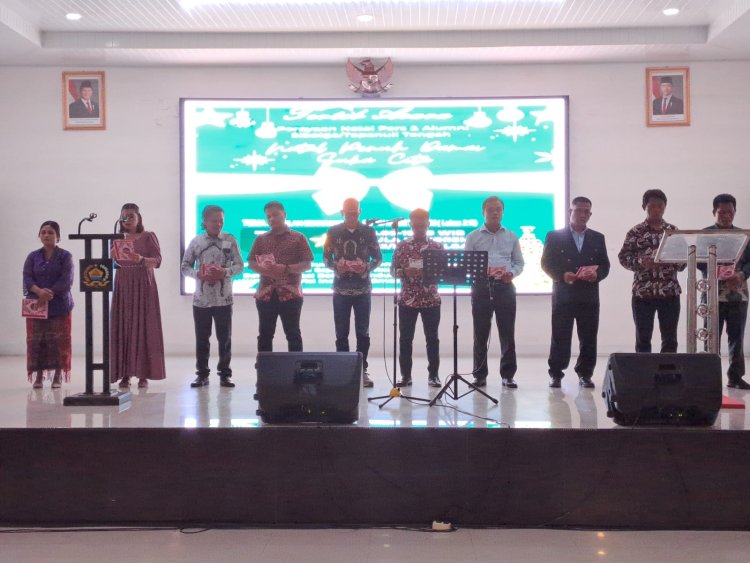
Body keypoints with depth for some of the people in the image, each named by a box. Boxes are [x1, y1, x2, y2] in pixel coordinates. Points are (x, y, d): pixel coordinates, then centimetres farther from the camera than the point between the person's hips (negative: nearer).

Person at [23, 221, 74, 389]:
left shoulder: (65, 256, 1)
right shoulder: (33, 257, 9)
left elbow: (66, 280, -9)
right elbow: (27, 278, -2)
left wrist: (50, 293, -19)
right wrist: (39, 291, -21)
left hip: (59, 305, -2)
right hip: (36, 305, 2)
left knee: (58, 340, -1)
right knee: (36, 340, 0)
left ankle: (58, 375, 7)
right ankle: (39, 375, 6)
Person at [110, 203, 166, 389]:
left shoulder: (148, 237, 3)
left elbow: (158, 260, -6)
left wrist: (142, 259, -25)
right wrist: (112, 258, -11)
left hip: (143, 285, -3)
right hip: (123, 285, 3)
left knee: (142, 327, -5)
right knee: (122, 328, -3)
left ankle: (143, 375, -2)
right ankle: (125, 374, 0)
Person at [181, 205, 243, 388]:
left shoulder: (230, 240, 0)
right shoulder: (196, 242, 2)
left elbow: (239, 265, 1)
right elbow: (185, 267, 5)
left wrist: (225, 272, -18)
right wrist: (198, 274, -14)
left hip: (223, 298, -1)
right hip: (201, 299, 1)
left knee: (224, 337, 3)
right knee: (202, 338, 7)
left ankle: (225, 374, 13)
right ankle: (202, 374, 16)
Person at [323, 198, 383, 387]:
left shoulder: (369, 232, 1)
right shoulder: (333, 232, 2)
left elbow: (378, 257, 3)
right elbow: (326, 258, 4)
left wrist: (366, 267, -17)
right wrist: (336, 266, -17)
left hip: (363, 289, 0)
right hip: (341, 289, 0)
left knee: (363, 332, 3)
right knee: (341, 333, 4)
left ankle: (362, 369, 12)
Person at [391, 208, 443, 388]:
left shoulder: (437, 246, 3)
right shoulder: (401, 246, 4)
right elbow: (393, 269, 4)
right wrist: (404, 272, -17)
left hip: (431, 299, 0)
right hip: (407, 299, 1)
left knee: (432, 338, 4)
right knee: (405, 338, 3)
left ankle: (433, 375, 12)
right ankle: (406, 375, 11)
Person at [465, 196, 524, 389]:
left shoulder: (511, 237, 13)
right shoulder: (473, 237, 8)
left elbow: (519, 263, 13)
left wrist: (511, 273, -8)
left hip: (504, 287, 1)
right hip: (481, 287, -1)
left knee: (507, 332, -1)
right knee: (480, 333, 1)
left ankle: (508, 375, 5)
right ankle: (480, 375, 9)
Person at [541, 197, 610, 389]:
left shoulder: (598, 238, 13)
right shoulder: (554, 236, 6)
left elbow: (605, 265, 10)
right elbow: (546, 264, 1)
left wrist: (597, 274, -11)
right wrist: (562, 275, -15)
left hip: (589, 297, 2)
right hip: (563, 295, -2)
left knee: (588, 338, 3)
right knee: (560, 338, -1)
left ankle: (585, 374, 12)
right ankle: (556, 374, 6)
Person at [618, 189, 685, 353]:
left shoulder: (673, 231, 9)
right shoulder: (635, 232, 2)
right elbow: (623, 257, -1)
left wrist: (674, 262, -12)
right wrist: (641, 262, -18)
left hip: (670, 292, 2)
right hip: (642, 293, -2)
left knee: (670, 339, 5)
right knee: (643, 339, 3)